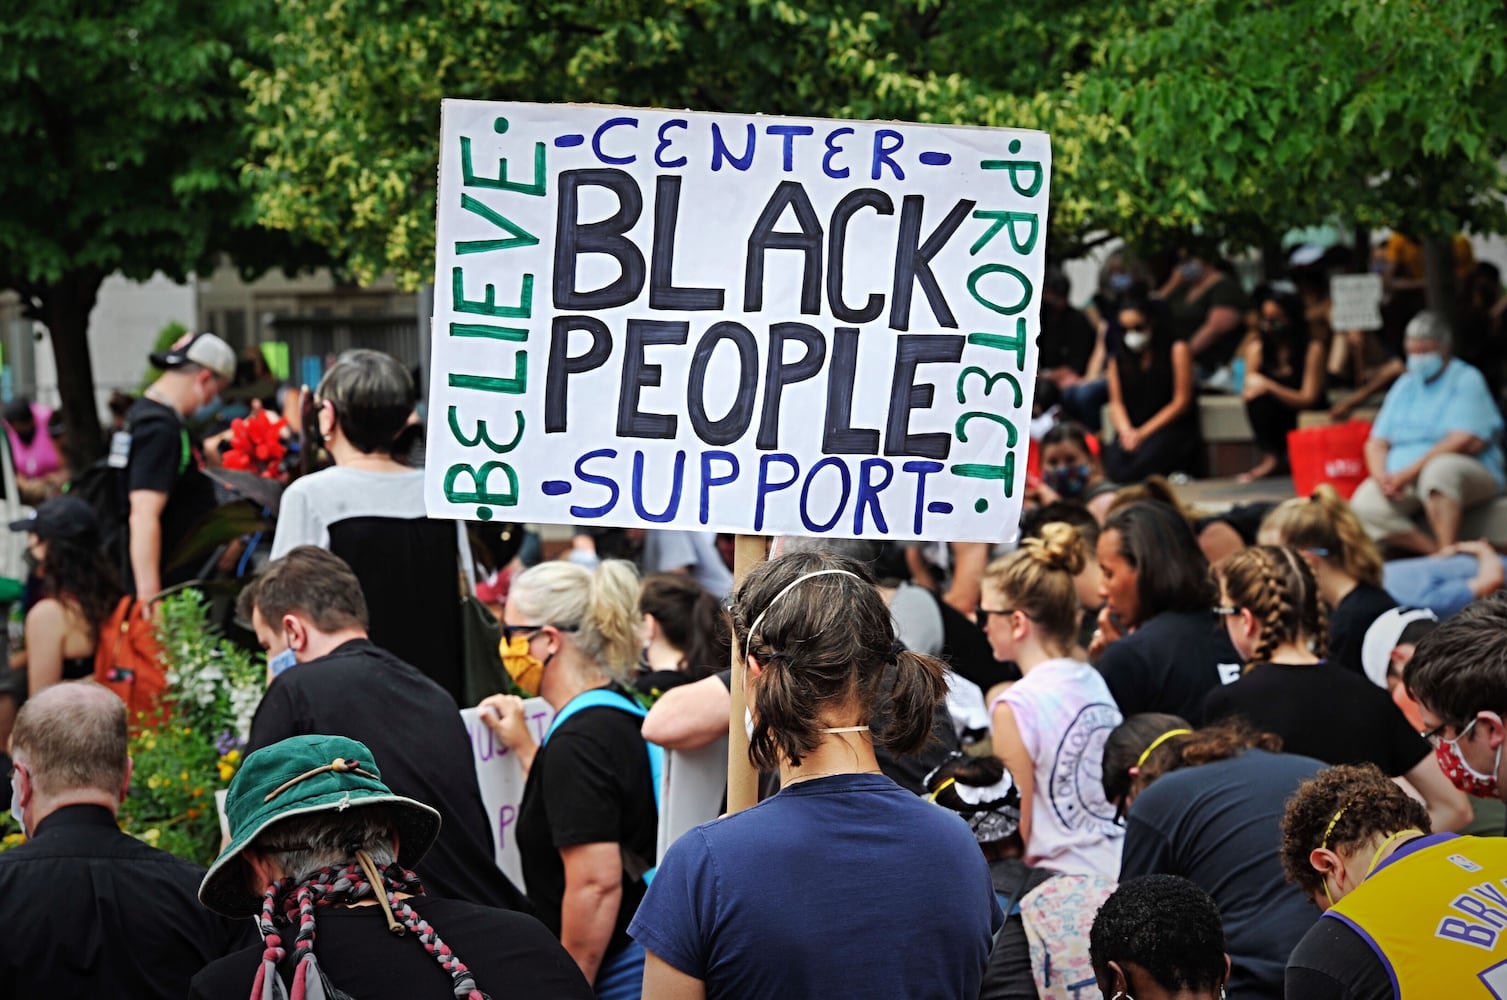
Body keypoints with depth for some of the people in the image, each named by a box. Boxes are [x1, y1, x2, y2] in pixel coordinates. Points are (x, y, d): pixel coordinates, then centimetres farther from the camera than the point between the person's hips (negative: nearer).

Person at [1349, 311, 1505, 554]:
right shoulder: (1404, 386, 20)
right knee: (1364, 506, -24)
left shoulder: (1466, 379, 0)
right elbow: (1377, 443, 16)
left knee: (1440, 469, -41)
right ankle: (1436, 551, -30)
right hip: (1402, 479, 5)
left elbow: (1467, 442, -14)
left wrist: (1410, 472, -18)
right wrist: (1381, 475, -8)